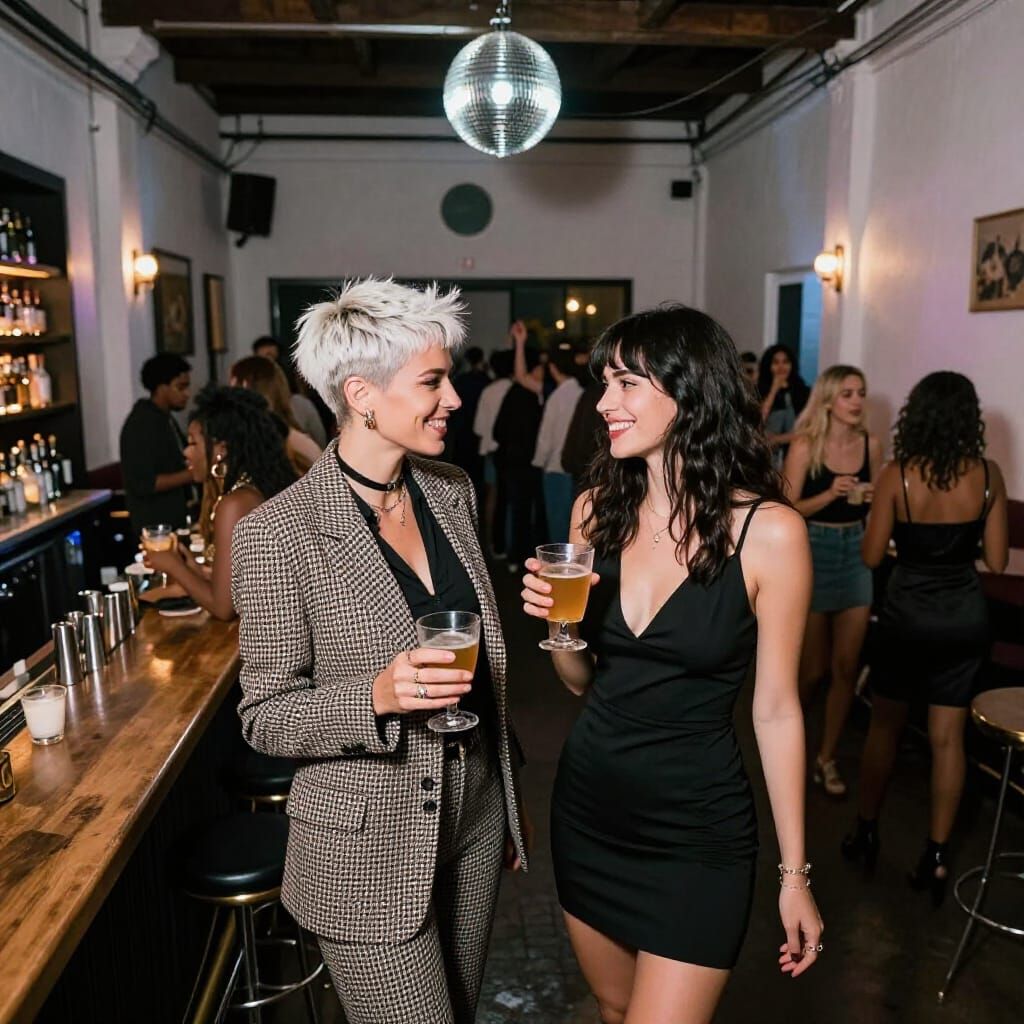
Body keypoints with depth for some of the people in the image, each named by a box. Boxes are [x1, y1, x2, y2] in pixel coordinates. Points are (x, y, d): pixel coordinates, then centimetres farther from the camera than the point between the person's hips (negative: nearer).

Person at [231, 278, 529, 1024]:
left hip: (477, 817, 6)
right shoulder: (279, 532, -19)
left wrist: (510, 794, 16)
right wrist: (378, 694, -29)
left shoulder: (453, 492, 0)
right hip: (370, 846, -6)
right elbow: (266, 717, -11)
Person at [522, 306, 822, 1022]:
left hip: (698, 831, -4)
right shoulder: (597, 510, -3)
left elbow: (776, 708, -8)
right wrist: (554, 618, -16)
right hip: (588, 809, 5)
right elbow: (581, 677, 6)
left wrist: (795, 874, -3)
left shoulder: (769, 531, -16)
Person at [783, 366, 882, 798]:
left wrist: (873, 499, -9)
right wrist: (830, 494, -25)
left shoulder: (871, 445, 1)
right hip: (813, 553, -4)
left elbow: (875, 501, 13)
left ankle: (826, 756, 20)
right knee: (814, 665, 7)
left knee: (847, 665, 6)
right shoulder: (805, 446, -11)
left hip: (856, 553, 4)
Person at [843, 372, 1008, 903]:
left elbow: (872, 556, -9)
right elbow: (996, 561, -2)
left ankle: (866, 833, 28)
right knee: (948, 736, 10)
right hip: (966, 614, 2)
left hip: (908, 612, -2)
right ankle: (936, 856, 17)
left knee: (885, 725, 15)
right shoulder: (988, 475, -6)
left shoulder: (897, 475, -13)